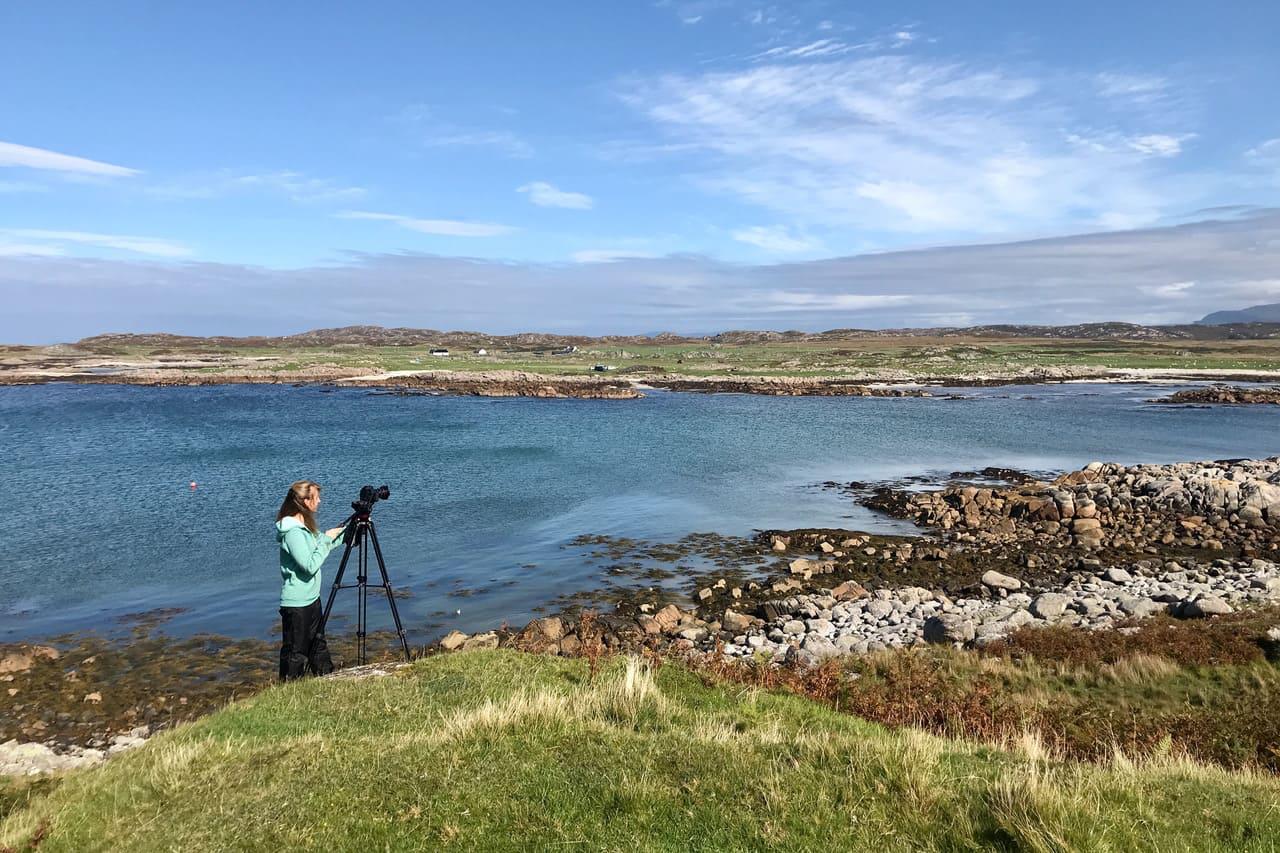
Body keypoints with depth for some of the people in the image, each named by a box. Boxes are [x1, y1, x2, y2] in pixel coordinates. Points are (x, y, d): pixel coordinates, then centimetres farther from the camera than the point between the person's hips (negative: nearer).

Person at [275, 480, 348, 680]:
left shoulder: (304, 526, 7)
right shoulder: (292, 532, -23)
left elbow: (322, 545, 19)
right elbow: (311, 566, -26)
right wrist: (326, 539, -19)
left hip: (312, 598, 10)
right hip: (296, 604, -10)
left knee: (318, 645, 21)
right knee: (296, 655, 3)